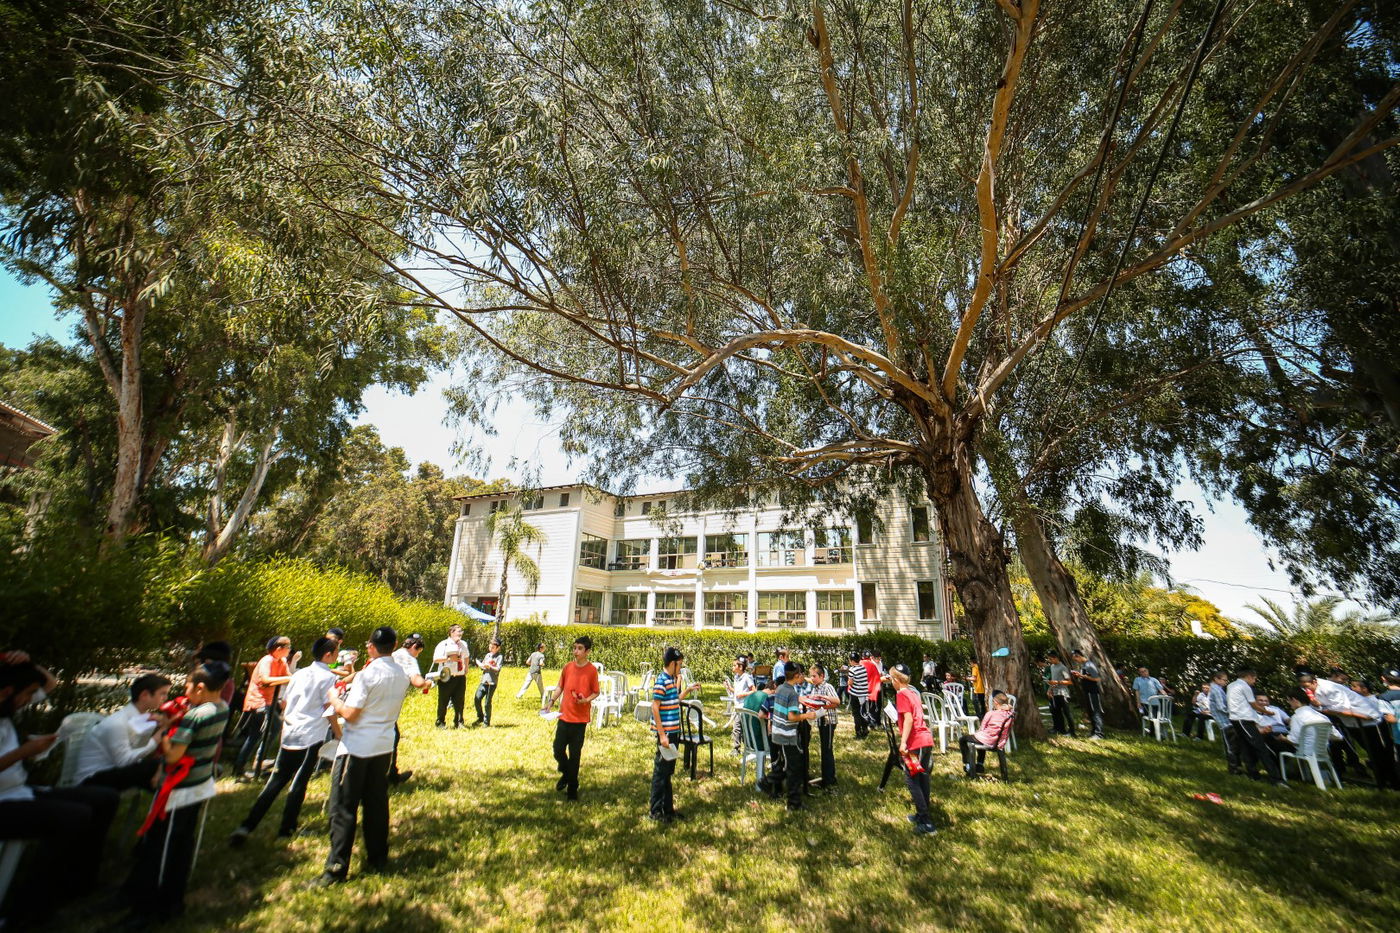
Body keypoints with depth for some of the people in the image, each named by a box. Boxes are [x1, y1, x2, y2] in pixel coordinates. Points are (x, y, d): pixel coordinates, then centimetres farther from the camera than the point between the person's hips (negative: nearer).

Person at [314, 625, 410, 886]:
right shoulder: (402, 676, 2)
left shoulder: (367, 674, -18)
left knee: (343, 808, 5)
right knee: (377, 804, 16)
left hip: (356, 748, -6)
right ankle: (377, 859, 25)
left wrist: (334, 698, 0)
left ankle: (337, 868, 9)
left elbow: (350, 714, -18)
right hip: (384, 746, 6)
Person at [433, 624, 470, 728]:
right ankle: (440, 723, 18)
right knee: (443, 701, 2)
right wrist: (449, 658, -20)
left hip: (460, 677, 5)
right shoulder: (443, 644, -5)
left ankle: (458, 722, 16)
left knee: (459, 701, 6)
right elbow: (435, 659, -12)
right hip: (446, 677, -5)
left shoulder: (463, 644, 14)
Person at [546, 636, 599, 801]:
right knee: (558, 750, 5)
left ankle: (572, 788, 24)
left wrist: (586, 700, -21)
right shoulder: (567, 667, 1)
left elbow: (596, 692, -2)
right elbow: (560, 687, 11)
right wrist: (551, 701, -3)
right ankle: (566, 774, 36)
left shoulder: (592, 670, -9)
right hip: (564, 715, 3)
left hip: (580, 718, -3)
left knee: (574, 754, 4)